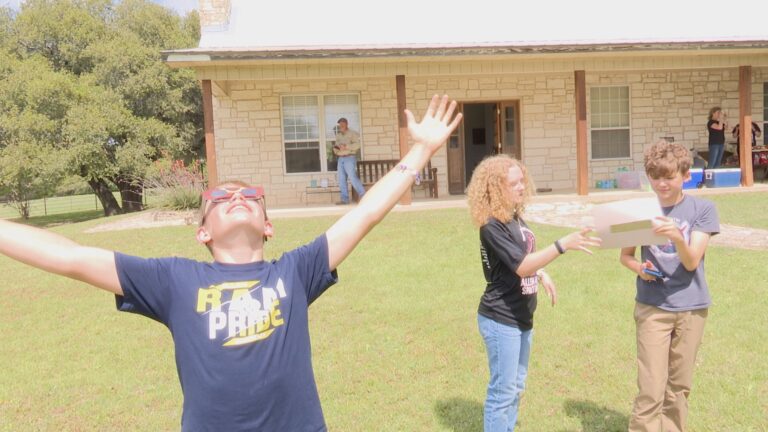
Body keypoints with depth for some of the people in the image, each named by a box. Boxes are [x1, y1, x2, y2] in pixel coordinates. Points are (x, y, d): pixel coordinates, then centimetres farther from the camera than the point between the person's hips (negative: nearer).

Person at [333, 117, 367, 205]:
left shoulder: (353, 133, -1)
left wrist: (346, 147, -21)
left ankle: (363, 196, -4)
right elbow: (336, 145, 19)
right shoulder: (338, 135, 18)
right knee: (341, 179, 2)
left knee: (353, 178, -12)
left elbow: (357, 145, -13)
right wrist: (336, 148, -4)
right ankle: (345, 199, 4)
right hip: (341, 159, 7)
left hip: (349, 158, -6)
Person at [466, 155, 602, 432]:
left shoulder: (514, 217, 5)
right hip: (500, 320, -9)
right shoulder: (492, 226, -22)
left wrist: (542, 275, 8)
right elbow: (522, 266, -29)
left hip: (521, 317, 9)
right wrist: (563, 245, -35)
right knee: (503, 390, 2)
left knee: (516, 386, 21)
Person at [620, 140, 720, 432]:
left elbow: (692, 262, -13)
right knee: (650, 390, -4)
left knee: (679, 387, 13)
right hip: (652, 306, 0)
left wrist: (677, 237, -34)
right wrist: (639, 268, -15)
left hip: (691, 307, 1)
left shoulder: (703, 209, -5)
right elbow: (625, 255, 7)